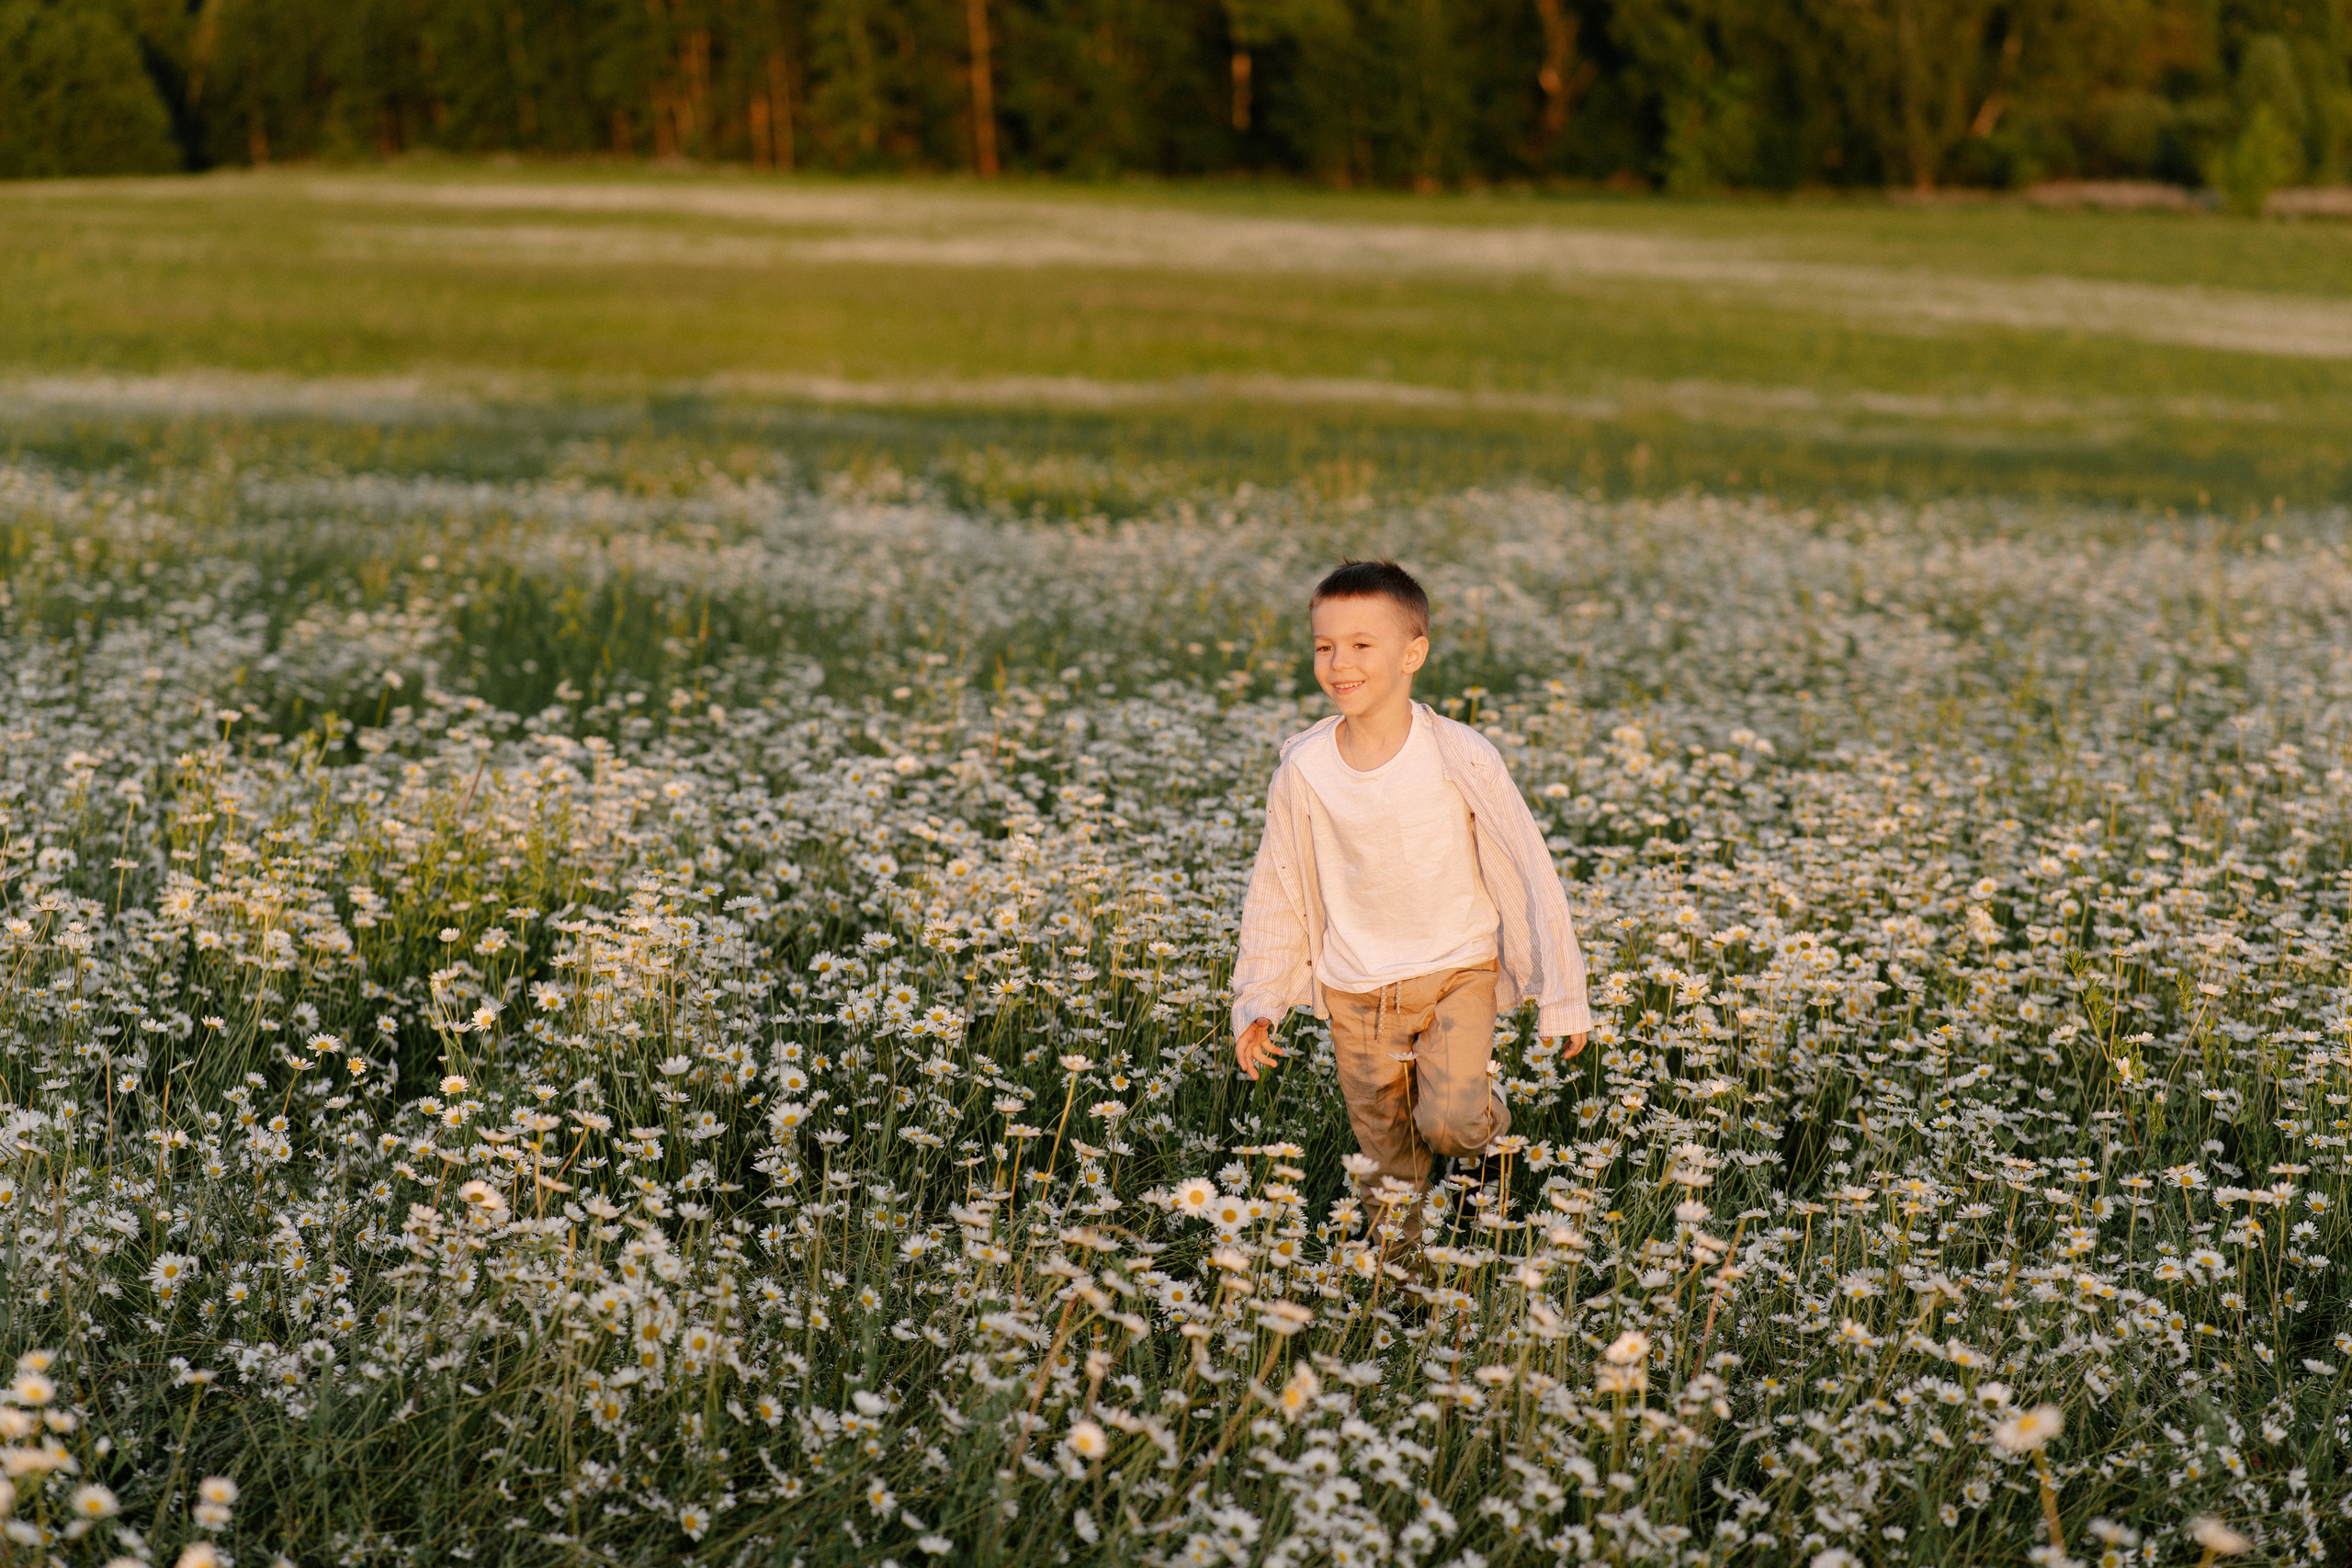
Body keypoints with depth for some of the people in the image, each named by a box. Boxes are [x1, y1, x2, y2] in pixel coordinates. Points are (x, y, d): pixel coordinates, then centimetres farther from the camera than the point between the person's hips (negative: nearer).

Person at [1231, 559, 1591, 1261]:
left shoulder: (1462, 758, -17)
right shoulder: (1303, 768, -10)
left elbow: (1528, 872, -8)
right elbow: (1277, 888, 4)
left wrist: (1562, 994, -3)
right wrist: (1256, 1003, 3)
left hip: (1456, 972, -2)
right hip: (1355, 986, 2)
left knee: (1449, 1118, -20)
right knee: (1384, 1159, 8)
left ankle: (1483, 1128, 16)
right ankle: (1398, 1266, 31)